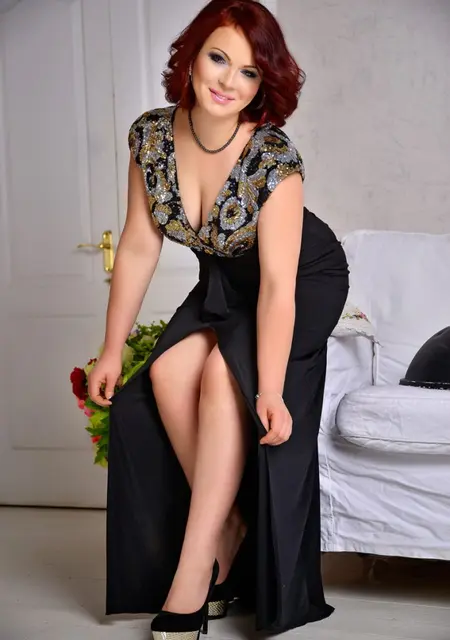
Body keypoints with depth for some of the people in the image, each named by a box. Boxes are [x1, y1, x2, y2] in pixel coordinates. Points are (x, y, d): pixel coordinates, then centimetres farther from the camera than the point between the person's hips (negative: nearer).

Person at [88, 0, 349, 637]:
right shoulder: (151, 136, -16)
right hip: (224, 283, 5)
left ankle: (189, 586, -25)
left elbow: (278, 286, -33)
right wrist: (112, 350, -6)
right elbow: (138, 249, -8)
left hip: (305, 281, -5)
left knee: (224, 374, -27)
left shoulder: (274, 160, -31)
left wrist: (269, 392, -37)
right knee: (166, 373, -20)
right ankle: (228, 530, -5)